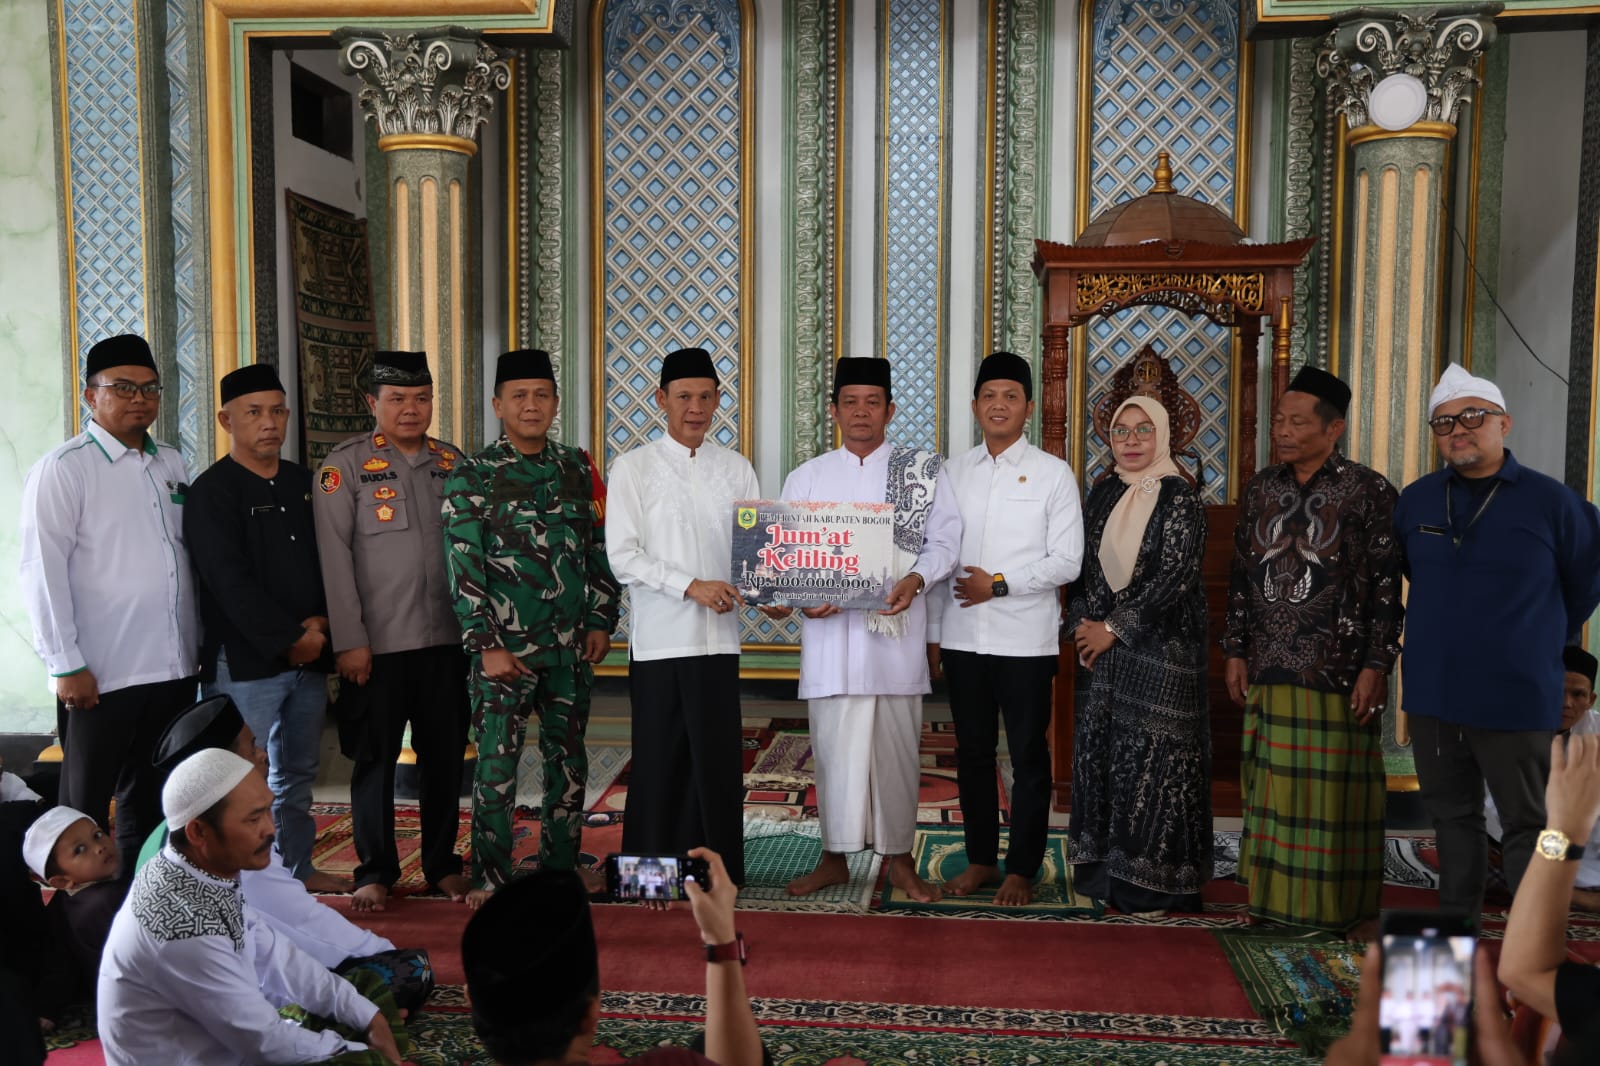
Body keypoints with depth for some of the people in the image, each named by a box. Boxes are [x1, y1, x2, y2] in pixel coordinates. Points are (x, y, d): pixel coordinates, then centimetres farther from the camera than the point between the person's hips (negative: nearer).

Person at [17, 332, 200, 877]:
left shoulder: (171, 464, 11)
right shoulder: (64, 469, -7)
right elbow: (42, 570, -11)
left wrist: (200, 643, 13)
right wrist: (66, 665, -14)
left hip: (175, 668, 6)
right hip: (102, 675, -6)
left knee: (151, 799, 17)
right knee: (86, 809, 8)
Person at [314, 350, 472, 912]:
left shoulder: (453, 462, 10)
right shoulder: (345, 465, -1)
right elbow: (334, 556, -6)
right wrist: (349, 640, -10)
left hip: (447, 638, 3)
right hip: (377, 643, -3)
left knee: (445, 755, 9)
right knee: (375, 759, 6)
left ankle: (442, 863, 24)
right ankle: (375, 871, 20)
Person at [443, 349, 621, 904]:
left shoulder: (577, 467, 7)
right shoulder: (471, 477, -5)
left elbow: (599, 547, 11)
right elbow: (463, 568, -8)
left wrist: (600, 621, 5)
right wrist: (487, 645, -12)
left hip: (571, 646, 4)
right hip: (505, 647, -4)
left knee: (569, 758, 12)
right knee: (496, 763, 1)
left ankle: (562, 862, 27)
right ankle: (489, 875, 14)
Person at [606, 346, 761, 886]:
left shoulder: (737, 470, 11)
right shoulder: (633, 467, 2)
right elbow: (622, 556, -6)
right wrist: (691, 586, -16)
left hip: (718, 637, 2)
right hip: (658, 637, -2)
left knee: (717, 758, 5)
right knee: (658, 760, 5)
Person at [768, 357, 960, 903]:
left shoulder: (923, 469, 7)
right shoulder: (806, 477, 10)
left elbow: (944, 541, 3)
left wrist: (915, 579, -16)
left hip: (897, 631, -1)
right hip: (830, 632, 1)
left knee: (896, 747, 5)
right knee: (833, 745, 5)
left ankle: (900, 857, 19)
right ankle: (834, 856, 19)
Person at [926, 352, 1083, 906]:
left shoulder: (1053, 474, -1)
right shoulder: (953, 472, 8)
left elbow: (1066, 562, -5)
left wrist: (1000, 584, -15)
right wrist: (933, 633, 8)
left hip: (1025, 640, -3)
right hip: (962, 636, 3)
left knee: (1028, 757, 6)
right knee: (973, 751, 12)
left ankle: (1022, 869, 18)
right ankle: (981, 858, 26)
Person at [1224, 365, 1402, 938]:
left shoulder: (1368, 491, -5)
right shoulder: (1261, 488, 9)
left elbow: (1388, 584, -6)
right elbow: (1241, 574, 13)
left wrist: (1376, 665, -11)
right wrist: (1235, 651, 9)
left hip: (1338, 671, -4)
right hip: (1269, 669, 4)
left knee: (1340, 787, 3)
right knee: (1273, 783, 10)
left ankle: (1352, 906, 18)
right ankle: (1280, 895, 23)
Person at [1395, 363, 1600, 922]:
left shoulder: (1549, 500, -8)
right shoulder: (1416, 499, 4)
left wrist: (1541, 641, 8)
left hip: (1514, 698, -4)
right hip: (1432, 695, 4)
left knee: (1527, 824, 5)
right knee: (1452, 815, 15)